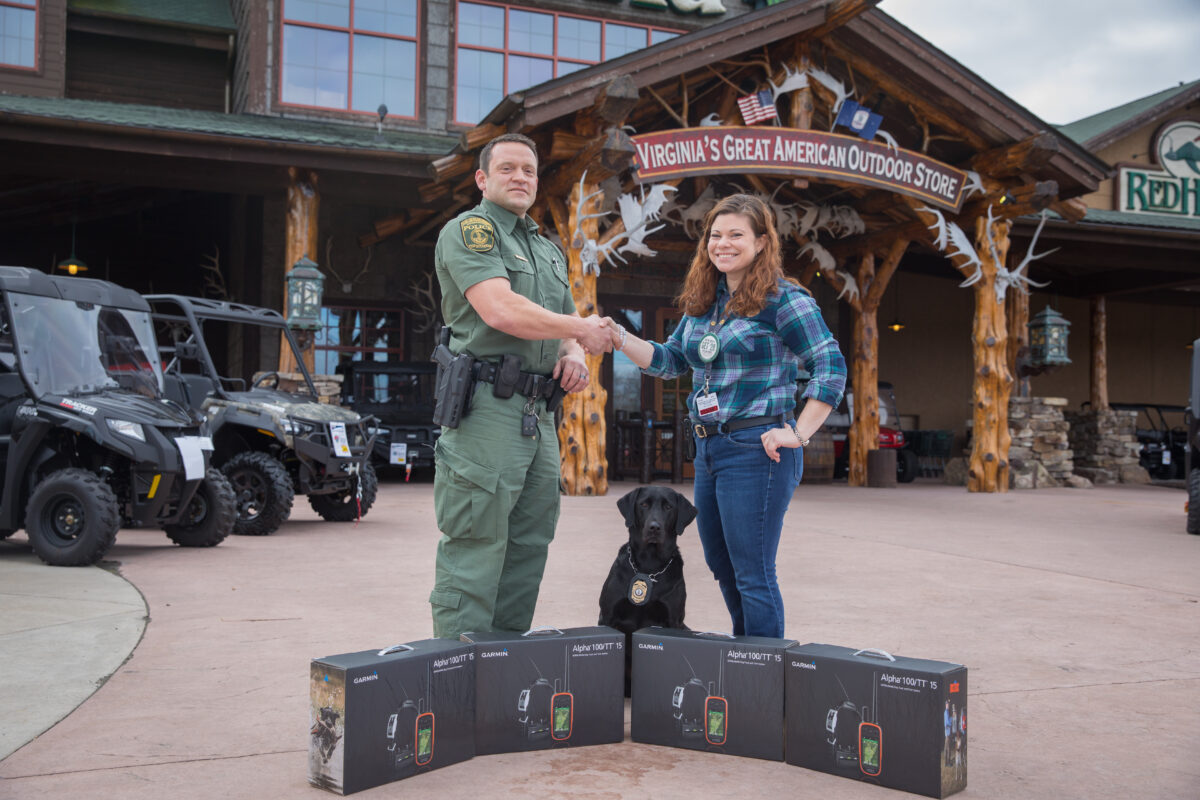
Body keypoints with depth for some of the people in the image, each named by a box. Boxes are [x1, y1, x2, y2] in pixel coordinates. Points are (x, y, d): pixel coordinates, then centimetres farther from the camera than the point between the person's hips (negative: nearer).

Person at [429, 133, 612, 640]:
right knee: (475, 550, -8)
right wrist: (580, 330, -7)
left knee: (528, 550, 10)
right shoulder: (469, 229, -2)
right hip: (486, 408, -8)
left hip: (539, 416, 9)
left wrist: (573, 357, 4)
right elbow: (500, 310, -17)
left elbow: (568, 328, 29)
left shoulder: (548, 250, 25)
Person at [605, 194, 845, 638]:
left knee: (753, 574, -4)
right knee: (723, 568, 19)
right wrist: (618, 337, 4)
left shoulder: (783, 300, -9)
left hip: (756, 450, -8)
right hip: (708, 449, 8)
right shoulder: (702, 302, 13)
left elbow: (831, 368, -12)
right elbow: (670, 361, 19)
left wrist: (798, 434, -17)